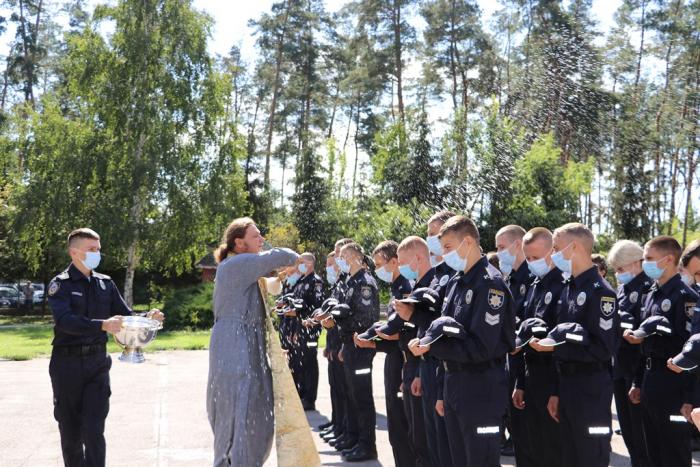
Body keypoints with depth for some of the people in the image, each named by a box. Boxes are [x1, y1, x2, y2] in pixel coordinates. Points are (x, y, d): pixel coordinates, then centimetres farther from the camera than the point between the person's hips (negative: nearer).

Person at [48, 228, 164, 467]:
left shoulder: (105, 283, 8)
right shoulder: (60, 284, -6)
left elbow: (124, 315, 12)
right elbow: (65, 321, -22)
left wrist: (147, 317, -9)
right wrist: (103, 325, -35)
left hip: (97, 363, 2)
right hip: (67, 364, -2)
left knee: (93, 430, -5)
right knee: (70, 430, 9)